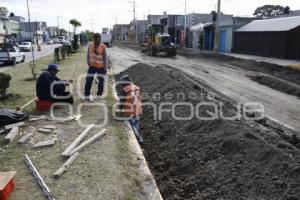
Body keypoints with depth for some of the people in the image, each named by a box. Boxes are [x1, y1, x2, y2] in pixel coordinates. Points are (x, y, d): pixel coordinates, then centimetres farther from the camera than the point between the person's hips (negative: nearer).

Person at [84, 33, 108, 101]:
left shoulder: (103, 46, -11)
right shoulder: (90, 45, -1)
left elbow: (105, 57, -9)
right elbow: (88, 54, 11)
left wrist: (105, 68, -9)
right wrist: (88, 62, 12)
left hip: (101, 67, -2)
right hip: (92, 66, 2)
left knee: (101, 80, 8)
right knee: (89, 80, -2)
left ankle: (99, 94, 27)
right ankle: (86, 95, 9)